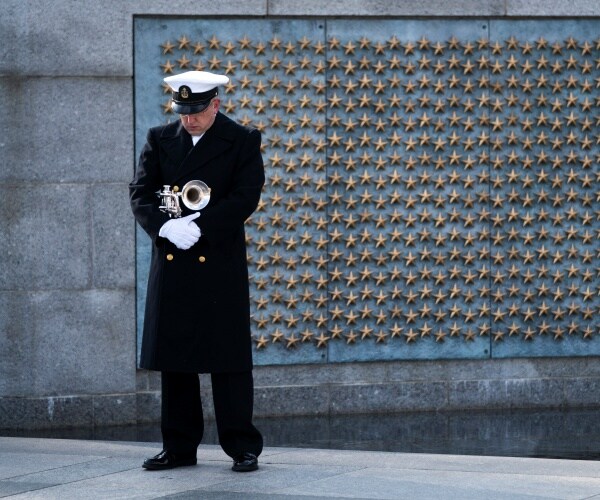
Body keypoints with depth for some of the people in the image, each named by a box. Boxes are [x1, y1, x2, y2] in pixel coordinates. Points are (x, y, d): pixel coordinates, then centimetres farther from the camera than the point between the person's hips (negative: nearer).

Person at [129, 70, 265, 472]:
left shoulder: (243, 141, 0)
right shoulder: (160, 140, 9)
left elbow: (245, 198, -9)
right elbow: (140, 193, 3)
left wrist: (198, 228, -18)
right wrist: (166, 227, -16)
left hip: (220, 262, -3)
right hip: (170, 262, 3)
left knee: (229, 357, -2)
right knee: (174, 356, 6)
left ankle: (243, 447, 5)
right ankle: (179, 447, 14)